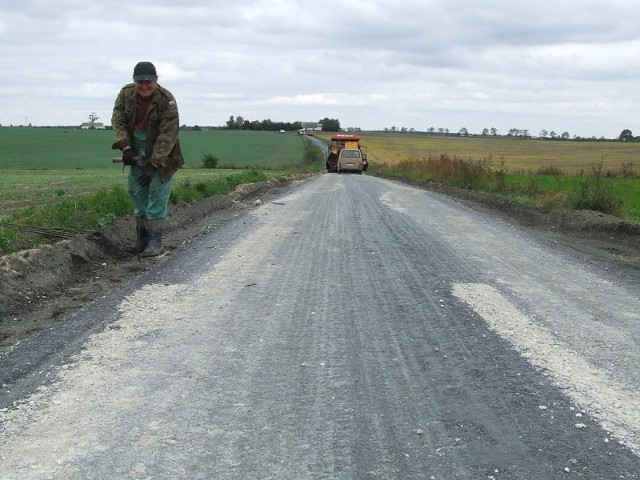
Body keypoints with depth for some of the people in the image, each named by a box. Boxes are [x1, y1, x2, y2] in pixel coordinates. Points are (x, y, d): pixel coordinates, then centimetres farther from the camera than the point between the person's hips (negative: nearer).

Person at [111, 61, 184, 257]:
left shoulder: (167, 100, -25)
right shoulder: (126, 94, -9)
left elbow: (168, 136, -26)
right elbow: (117, 121, -6)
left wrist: (153, 165, -31)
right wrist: (126, 148, -20)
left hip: (161, 152, -5)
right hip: (138, 150, 5)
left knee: (158, 193, -8)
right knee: (137, 192, 8)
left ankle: (155, 241, -3)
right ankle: (141, 238, 17)